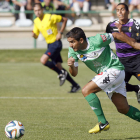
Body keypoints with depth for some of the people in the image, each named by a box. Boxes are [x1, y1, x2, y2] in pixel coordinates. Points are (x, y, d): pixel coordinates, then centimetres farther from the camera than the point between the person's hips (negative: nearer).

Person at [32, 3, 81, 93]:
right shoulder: (36, 21, 6)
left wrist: (60, 32, -10)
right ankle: (75, 85, 12)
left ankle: (61, 73, -7)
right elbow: (36, 35, 13)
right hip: (50, 44, 7)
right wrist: (34, 35, -11)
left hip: (56, 43, -7)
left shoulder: (50, 17, -14)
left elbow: (65, 19, -5)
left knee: (43, 60, -22)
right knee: (58, 66, 5)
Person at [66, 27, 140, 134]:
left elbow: (115, 35, -6)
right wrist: (71, 66, -23)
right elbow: (74, 73, 0)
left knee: (86, 90, -20)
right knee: (123, 109, 6)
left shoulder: (96, 41, -21)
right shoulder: (73, 51, -4)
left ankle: (103, 123, -17)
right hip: (104, 73, 7)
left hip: (115, 69, -7)